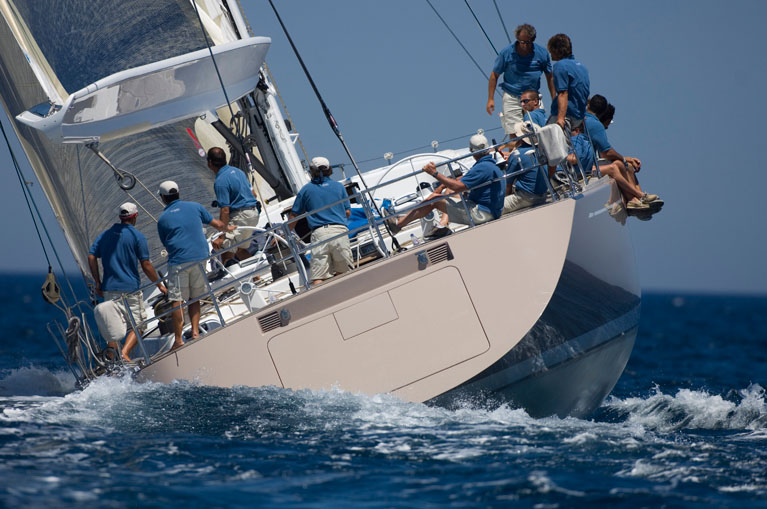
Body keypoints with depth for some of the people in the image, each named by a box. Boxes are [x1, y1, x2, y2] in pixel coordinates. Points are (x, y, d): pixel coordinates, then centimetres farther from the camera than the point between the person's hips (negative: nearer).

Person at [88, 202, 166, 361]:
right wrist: (159, 284, 3)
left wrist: (98, 283, 9)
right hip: (130, 288, -5)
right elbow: (146, 265, -7)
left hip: (109, 288, 5)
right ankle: (125, 353, -14)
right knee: (137, 324, 5)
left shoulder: (104, 235, 11)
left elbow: (91, 257, 4)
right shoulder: (137, 236, -4)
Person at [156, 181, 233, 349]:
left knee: (177, 301, -3)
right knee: (194, 297, 17)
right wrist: (228, 228, 40)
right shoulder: (195, 207, 11)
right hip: (199, 258, 3)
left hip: (178, 261, -3)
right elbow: (217, 224, 19)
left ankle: (178, 340, -6)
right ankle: (195, 332, 7)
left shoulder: (162, 219, 6)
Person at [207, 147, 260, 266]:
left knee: (225, 249, -10)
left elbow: (225, 210, -21)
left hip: (240, 216, -9)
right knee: (241, 249, 20)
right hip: (254, 213, 9)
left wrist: (222, 237, -20)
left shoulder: (220, 181, -17)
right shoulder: (237, 171, 11)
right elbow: (253, 193, 18)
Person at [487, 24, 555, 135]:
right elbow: (494, 76, 5)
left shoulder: (542, 54, -1)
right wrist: (490, 99, 1)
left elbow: (550, 77, 10)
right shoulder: (506, 53, -4)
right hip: (512, 99, -1)